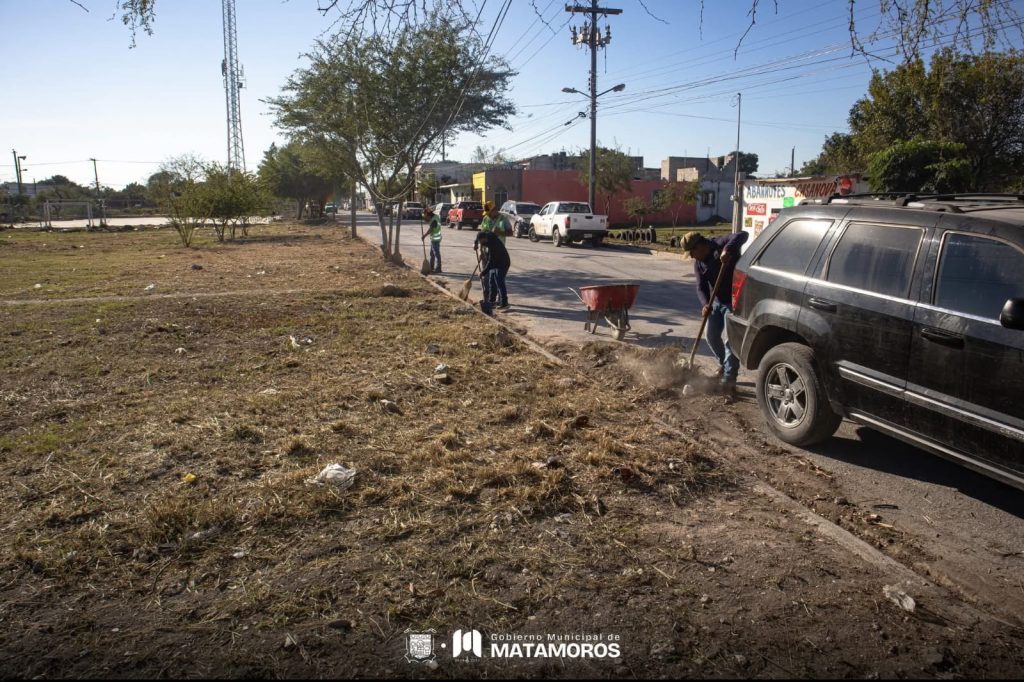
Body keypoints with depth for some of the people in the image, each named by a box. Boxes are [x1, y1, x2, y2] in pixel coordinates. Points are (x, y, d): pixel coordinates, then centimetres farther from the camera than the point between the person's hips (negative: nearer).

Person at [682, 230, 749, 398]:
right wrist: (705, 304, -20)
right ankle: (724, 364, 39)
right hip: (717, 301, 8)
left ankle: (729, 381, -10)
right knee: (711, 335, 14)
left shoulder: (720, 245, -17)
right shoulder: (698, 263, 3)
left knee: (730, 339, -12)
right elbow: (701, 287, -2)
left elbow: (742, 235, -30)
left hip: (734, 300, -8)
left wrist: (728, 250, -46)